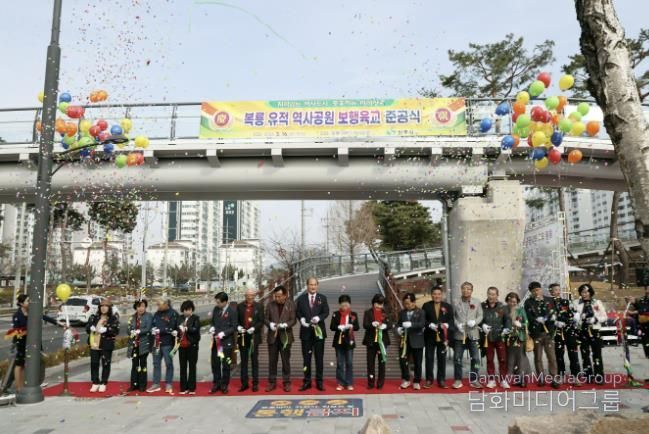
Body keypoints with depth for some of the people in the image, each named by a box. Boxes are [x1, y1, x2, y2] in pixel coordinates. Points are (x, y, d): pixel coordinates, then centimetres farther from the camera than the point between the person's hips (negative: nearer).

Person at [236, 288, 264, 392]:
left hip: (254, 336, -2)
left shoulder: (259, 306, 2)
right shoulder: (240, 306, 7)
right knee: (243, 361, 8)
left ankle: (255, 383, 10)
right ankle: (244, 383, 16)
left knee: (254, 360, 4)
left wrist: (254, 328, -16)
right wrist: (238, 327, -11)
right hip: (242, 337, 2)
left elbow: (261, 321, -1)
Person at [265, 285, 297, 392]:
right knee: (272, 360, 8)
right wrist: (270, 324, -17)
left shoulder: (291, 304, -3)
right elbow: (265, 318, 4)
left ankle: (286, 383, 15)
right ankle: (272, 382, 19)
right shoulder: (270, 304, 2)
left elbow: (293, 320, -4)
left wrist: (285, 325, -22)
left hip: (285, 337, -2)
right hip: (273, 336, 2)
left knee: (286, 361, 5)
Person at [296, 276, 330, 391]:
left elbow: (326, 312, -1)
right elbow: (298, 312, 5)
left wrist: (319, 318, -19)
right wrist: (301, 319, -15)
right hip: (306, 331, 0)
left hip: (319, 330, 0)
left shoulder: (322, 298, 4)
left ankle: (319, 381, 13)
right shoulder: (301, 298, 5)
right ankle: (307, 381, 16)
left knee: (319, 357, 4)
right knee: (306, 357, 7)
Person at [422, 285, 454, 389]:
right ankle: (429, 380, 13)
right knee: (429, 358, 4)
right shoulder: (426, 306, 4)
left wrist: (447, 324, -18)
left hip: (443, 336, 1)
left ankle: (441, 380, 15)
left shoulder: (448, 306, 7)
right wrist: (429, 325, -17)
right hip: (430, 336, -1)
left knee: (442, 358, 6)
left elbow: (451, 320, 2)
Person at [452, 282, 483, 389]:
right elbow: (452, 317, 2)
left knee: (475, 358, 4)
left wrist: (474, 322, -15)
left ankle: (473, 379, 17)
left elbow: (480, 316, 3)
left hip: (473, 333, 1)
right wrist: (457, 324, -14)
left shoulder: (477, 302, 6)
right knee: (457, 358, 3)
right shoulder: (456, 302, 3)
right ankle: (458, 380, 14)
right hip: (459, 334, -1)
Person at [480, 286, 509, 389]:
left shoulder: (502, 307, 1)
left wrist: (506, 329, -14)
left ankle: (503, 379, 15)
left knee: (502, 359, 4)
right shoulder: (482, 306, 0)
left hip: (500, 337, 0)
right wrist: (482, 325, -15)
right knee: (489, 359, 8)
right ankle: (491, 379, 18)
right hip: (488, 337, 0)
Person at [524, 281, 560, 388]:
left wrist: (553, 315, -17)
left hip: (548, 332, 1)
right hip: (536, 333, 0)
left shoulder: (549, 300, 8)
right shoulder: (528, 302, 3)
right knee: (538, 357, 7)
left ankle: (554, 378, 5)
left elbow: (554, 313, 5)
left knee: (552, 356, -1)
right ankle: (541, 379, 16)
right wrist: (537, 319, -22)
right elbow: (528, 317, -5)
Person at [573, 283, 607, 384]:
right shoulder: (577, 303, 6)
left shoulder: (597, 302, 4)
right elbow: (573, 316, 7)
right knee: (585, 354, 6)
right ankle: (588, 376, 15)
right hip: (582, 331, 2)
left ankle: (599, 376, 2)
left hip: (595, 331, -1)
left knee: (597, 354, -5)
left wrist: (595, 319, -12)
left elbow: (604, 317, 5)